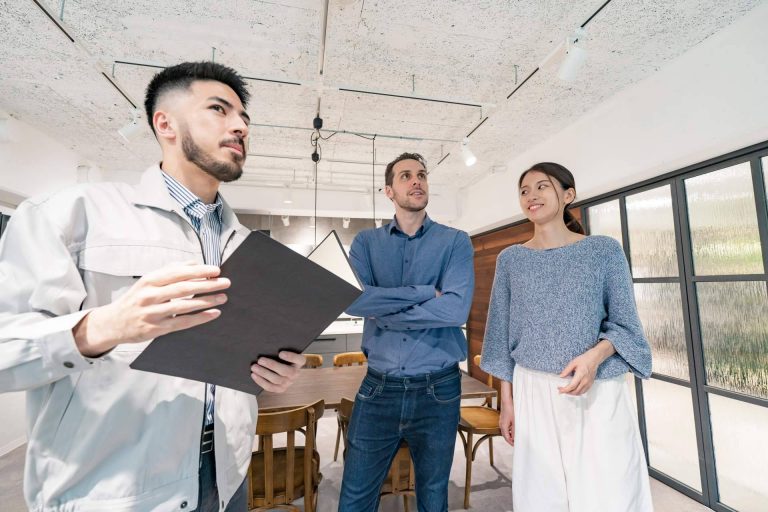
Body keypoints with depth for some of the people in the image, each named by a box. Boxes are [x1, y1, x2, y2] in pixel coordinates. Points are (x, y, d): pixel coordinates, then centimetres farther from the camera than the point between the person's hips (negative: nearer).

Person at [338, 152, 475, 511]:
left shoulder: (456, 241, -2)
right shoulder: (366, 242, 3)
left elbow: (456, 308, -18)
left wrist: (382, 312, -13)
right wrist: (426, 292, -16)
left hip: (438, 389, 0)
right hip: (378, 386, 1)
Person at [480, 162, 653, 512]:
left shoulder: (604, 250, 1)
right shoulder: (510, 259, 5)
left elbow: (624, 324, 1)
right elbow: (503, 333, 6)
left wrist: (594, 356, -20)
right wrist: (507, 399, 5)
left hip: (600, 393, -1)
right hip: (534, 393, 2)